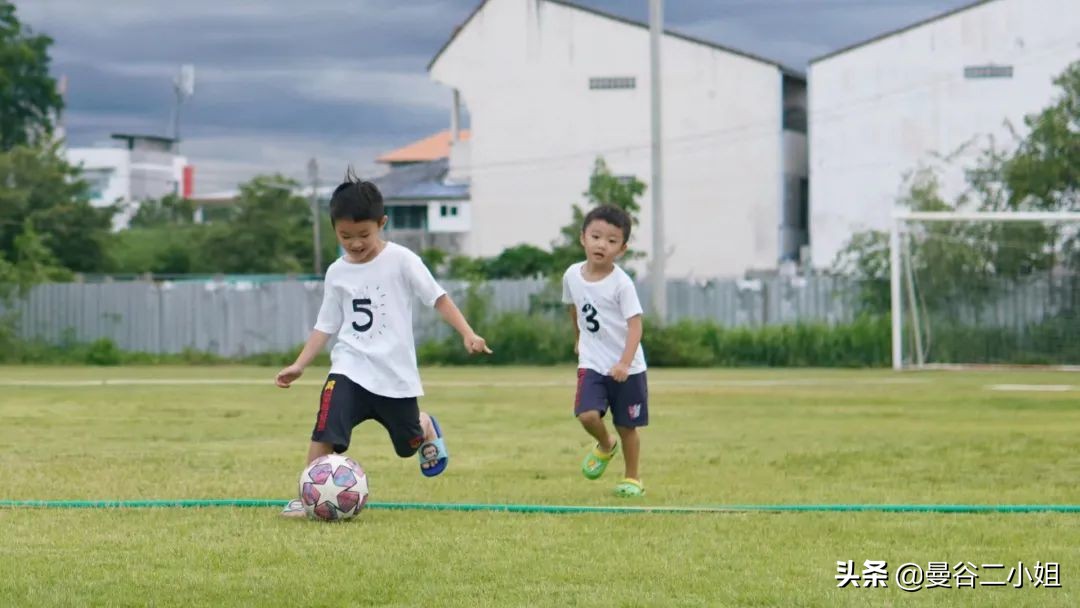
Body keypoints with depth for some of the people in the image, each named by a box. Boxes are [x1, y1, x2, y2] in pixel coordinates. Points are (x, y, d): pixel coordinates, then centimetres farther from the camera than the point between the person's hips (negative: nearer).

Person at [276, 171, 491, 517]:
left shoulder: (401, 261, -9)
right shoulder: (337, 273, 3)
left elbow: (437, 298, -6)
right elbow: (327, 325, 8)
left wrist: (468, 334, -16)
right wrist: (298, 366, 1)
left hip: (395, 371, -1)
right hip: (350, 367, 1)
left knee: (409, 443, 14)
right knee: (326, 430, -21)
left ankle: (426, 428, 50)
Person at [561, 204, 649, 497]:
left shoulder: (621, 283, -16)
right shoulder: (572, 275, -1)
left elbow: (635, 324, -20)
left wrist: (624, 363, -32)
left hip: (626, 368, -3)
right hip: (591, 364, 3)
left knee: (627, 427, 6)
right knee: (587, 415, -17)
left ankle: (633, 479, 26)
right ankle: (605, 445, 16)